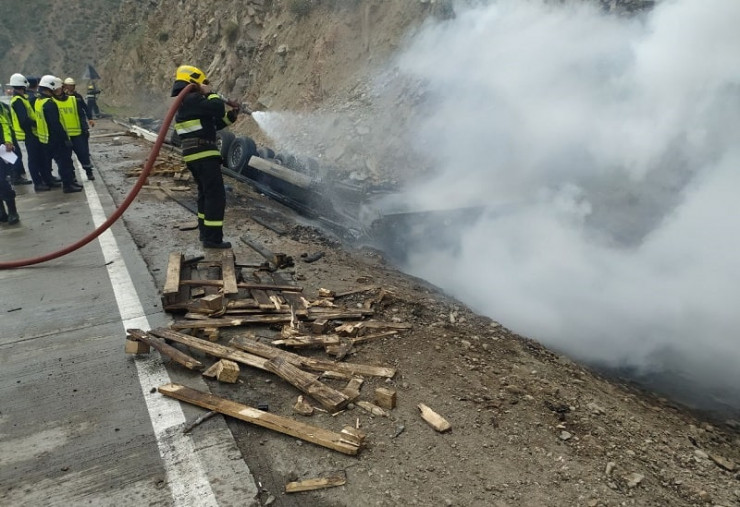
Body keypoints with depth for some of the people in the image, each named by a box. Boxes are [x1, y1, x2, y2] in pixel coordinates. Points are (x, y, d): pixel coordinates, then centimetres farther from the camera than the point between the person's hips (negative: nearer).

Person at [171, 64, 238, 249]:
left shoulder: (185, 102, 22)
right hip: (204, 154, -11)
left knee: (205, 193, 20)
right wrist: (210, 93, -5)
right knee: (216, 195, -9)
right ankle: (213, 238, -10)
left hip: (193, 154, 11)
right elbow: (218, 109, -21)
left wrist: (230, 117, 19)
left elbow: (212, 124, 24)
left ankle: (205, 232, 29)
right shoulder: (193, 99, -11)